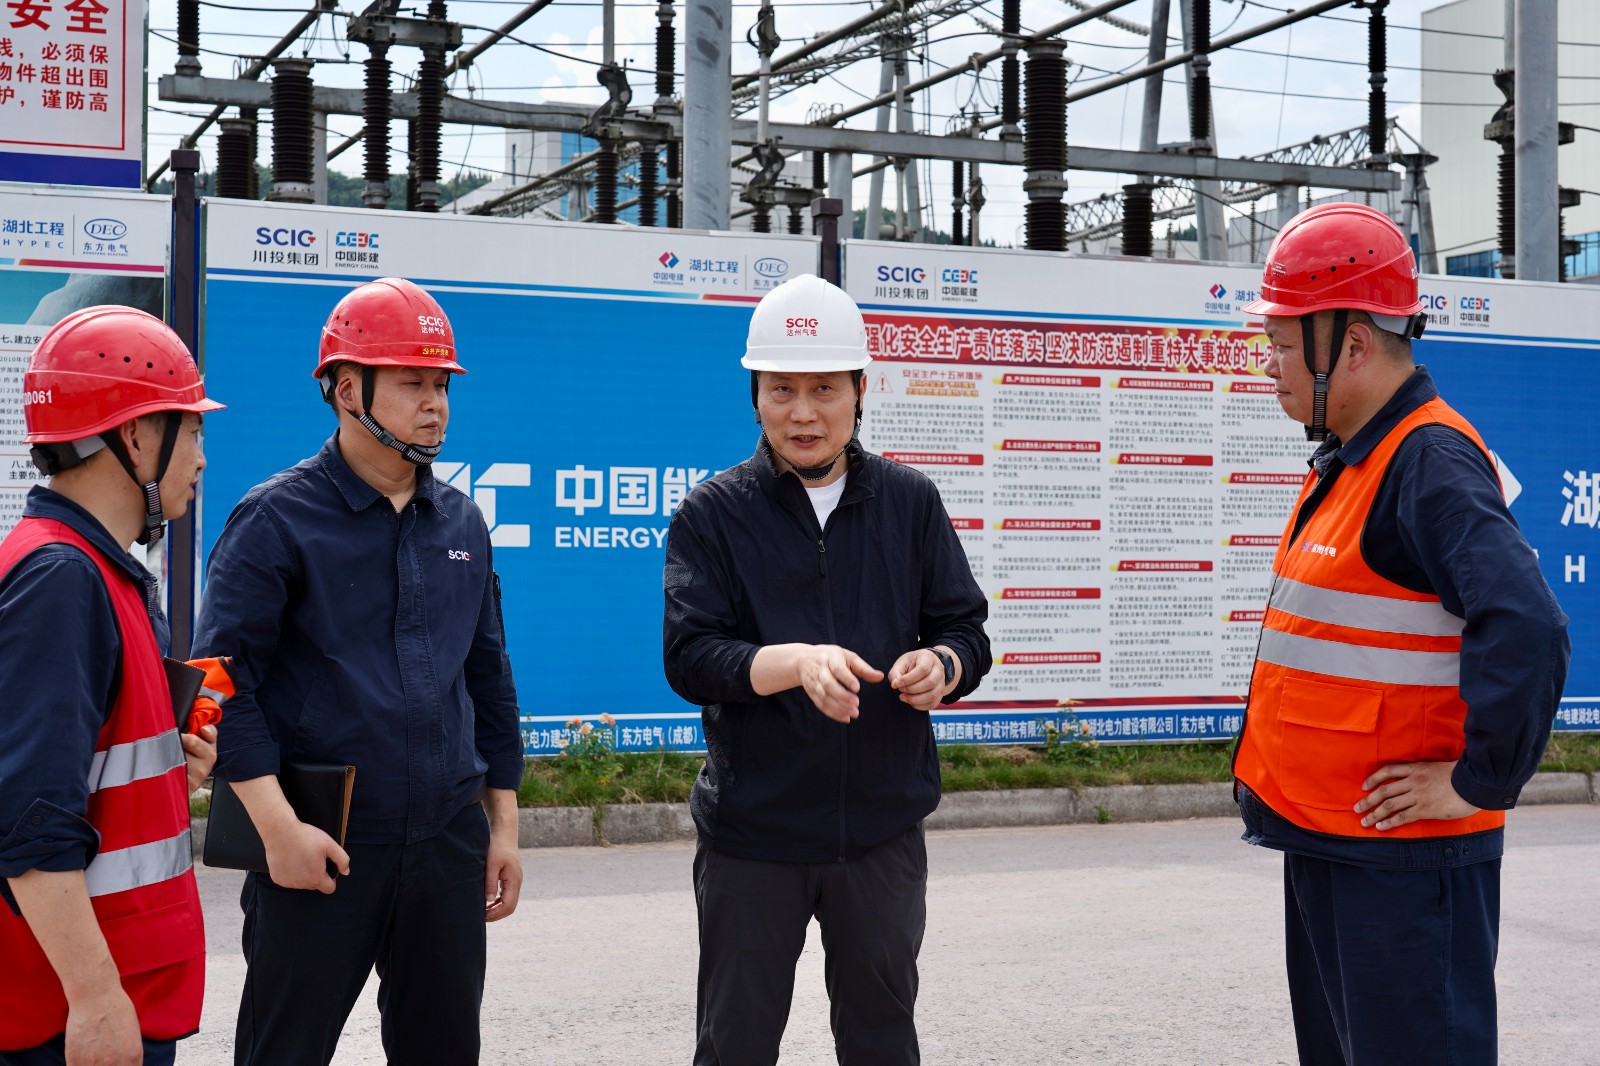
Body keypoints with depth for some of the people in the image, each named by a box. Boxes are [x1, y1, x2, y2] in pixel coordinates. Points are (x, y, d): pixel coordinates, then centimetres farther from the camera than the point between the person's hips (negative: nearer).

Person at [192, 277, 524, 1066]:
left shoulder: (461, 522, 11)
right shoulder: (278, 518, -6)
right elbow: (222, 678, -11)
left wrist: (503, 823, 14)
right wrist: (278, 827, -18)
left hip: (448, 845, 5)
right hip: (322, 851, -5)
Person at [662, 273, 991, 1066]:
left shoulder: (911, 502, 5)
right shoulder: (713, 513, -2)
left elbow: (966, 632, 5)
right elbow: (689, 658, -12)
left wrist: (940, 665, -19)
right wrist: (796, 662, -29)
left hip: (883, 826, 2)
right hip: (751, 830, -2)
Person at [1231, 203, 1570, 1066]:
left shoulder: (1430, 463, -19)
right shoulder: (1345, 461, 12)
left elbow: (1525, 630, -31)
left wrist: (1479, 782, -23)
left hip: (1404, 859, -10)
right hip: (1324, 842, 10)